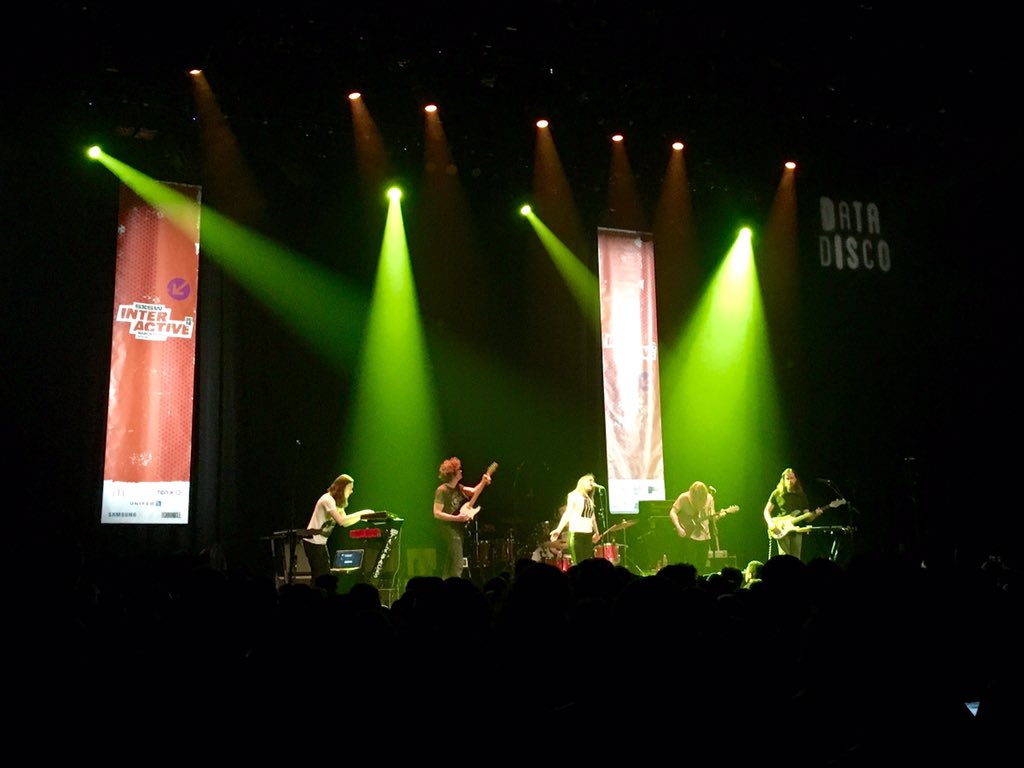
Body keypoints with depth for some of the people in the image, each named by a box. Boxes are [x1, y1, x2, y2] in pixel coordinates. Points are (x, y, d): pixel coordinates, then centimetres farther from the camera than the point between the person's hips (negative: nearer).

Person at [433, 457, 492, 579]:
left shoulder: (458, 487, 8)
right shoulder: (442, 490, -16)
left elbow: (474, 491, 16)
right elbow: (437, 514, -20)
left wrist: (483, 482, -2)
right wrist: (457, 518, -22)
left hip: (458, 529, 9)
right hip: (449, 530, -9)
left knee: (449, 566, 15)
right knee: (457, 566, -13)